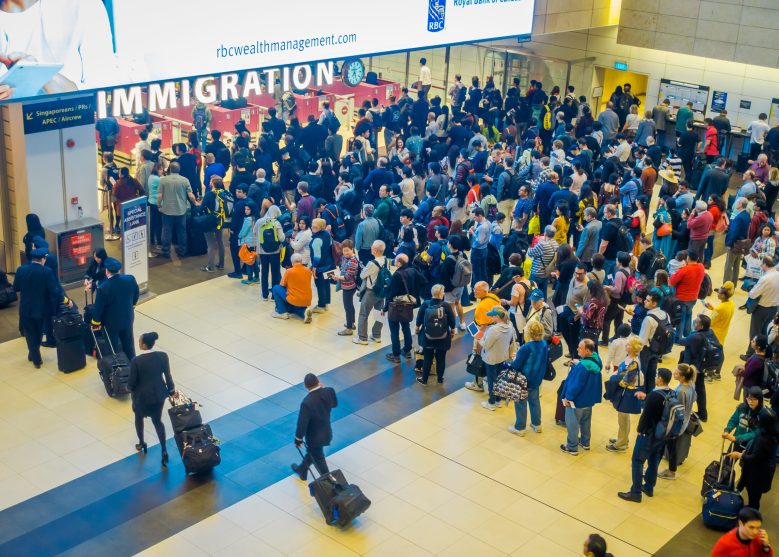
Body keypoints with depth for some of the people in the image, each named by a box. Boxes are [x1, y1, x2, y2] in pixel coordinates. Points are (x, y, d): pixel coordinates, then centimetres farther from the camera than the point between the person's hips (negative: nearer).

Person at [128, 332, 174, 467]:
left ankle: (141, 444, 45)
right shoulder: (163, 356, -14)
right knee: (158, 421, 20)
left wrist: (129, 387, 9)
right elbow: (168, 376, -5)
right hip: (158, 394, 3)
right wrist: (171, 390, 12)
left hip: (141, 395, -3)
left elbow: (132, 381, -15)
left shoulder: (136, 361, -25)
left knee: (139, 417, 28)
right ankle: (164, 451, 13)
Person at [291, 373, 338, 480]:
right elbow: (335, 404, 4)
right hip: (327, 432, 6)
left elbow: (302, 424, -24)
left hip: (315, 437, -6)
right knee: (312, 452, 32)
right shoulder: (329, 391, -19)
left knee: (319, 460, 20)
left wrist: (298, 440, -8)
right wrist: (322, 388, 1)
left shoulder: (307, 403, -36)